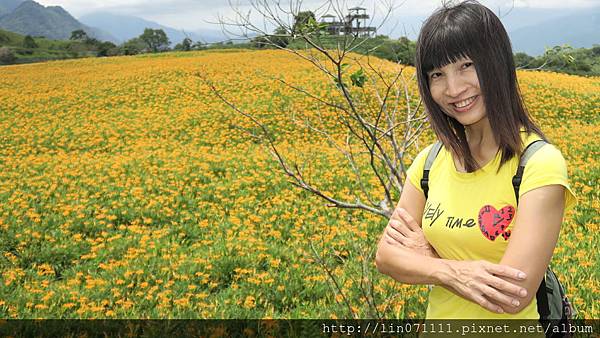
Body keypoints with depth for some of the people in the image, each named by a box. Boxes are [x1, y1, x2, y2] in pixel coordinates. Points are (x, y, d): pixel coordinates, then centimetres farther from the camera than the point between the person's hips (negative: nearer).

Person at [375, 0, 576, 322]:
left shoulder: (540, 163, -21)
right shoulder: (430, 162, -5)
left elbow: (514, 297, -27)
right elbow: (385, 256, -6)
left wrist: (426, 255, -14)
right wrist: (450, 271, -24)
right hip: (439, 319, 5)